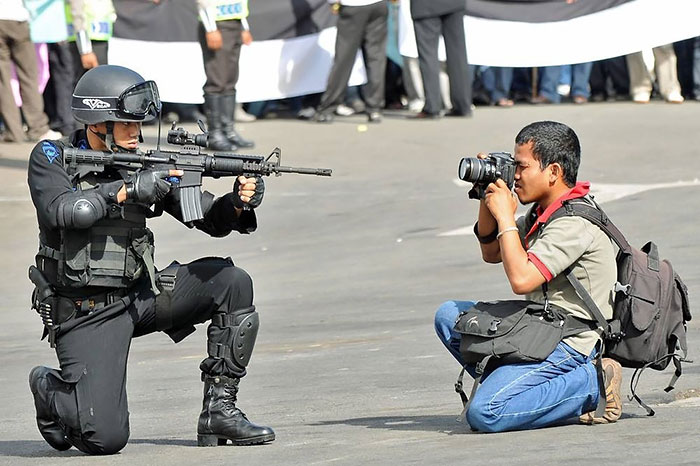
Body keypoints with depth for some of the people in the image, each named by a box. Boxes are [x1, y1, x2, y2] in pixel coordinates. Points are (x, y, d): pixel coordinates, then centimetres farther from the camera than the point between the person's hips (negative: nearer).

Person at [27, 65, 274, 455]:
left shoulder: (145, 163, 3)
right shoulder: (51, 159, -7)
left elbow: (210, 218, 1)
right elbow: (64, 211, -27)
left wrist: (238, 203, -20)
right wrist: (129, 190, -29)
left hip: (140, 294, 5)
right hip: (87, 313, -5)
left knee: (232, 283, -12)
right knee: (106, 438, -19)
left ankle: (220, 408, -6)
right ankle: (50, 390, 17)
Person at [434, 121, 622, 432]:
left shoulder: (575, 224, -20)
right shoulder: (543, 211, 10)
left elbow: (521, 279, -29)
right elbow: (491, 253, 22)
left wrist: (505, 217, -19)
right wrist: (487, 201, 6)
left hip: (568, 344, -10)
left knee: (484, 414, -23)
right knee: (449, 316, 12)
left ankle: (592, 384, -10)